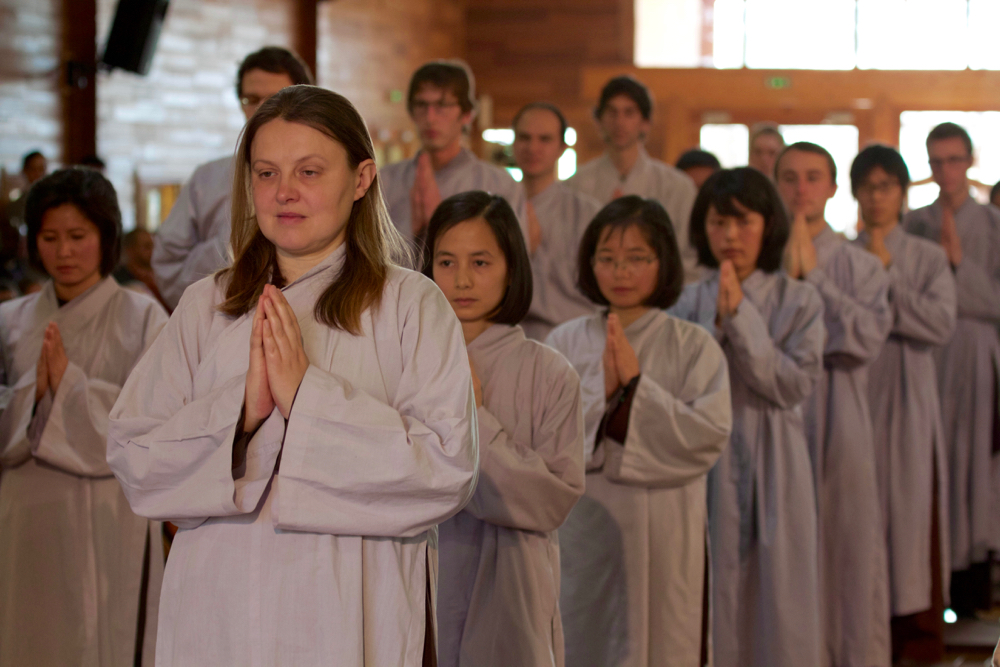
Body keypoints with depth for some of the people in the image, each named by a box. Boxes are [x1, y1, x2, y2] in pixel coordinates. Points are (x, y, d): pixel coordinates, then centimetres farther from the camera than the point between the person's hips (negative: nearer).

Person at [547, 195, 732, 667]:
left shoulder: (694, 347, -1)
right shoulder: (565, 343, 3)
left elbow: (709, 437, -11)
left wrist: (636, 385, -14)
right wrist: (601, 391, -16)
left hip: (666, 537, -1)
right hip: (584, 534, 1)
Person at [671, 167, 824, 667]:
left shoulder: (799, 300, 3)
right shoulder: (689, 302, 5)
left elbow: (796, 385, -8)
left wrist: (742, 318, -12)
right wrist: (715, 324, -14)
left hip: (772, 463, -1)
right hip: (706, 466, 1)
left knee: (776, 602, 1)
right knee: (709, 602, 1)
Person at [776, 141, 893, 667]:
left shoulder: (860, 265, 6)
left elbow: (868, 337, -9)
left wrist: (813, 276, -8)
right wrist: (786, 275, -10)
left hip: (836, 422, 0)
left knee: (845, 547, 3)